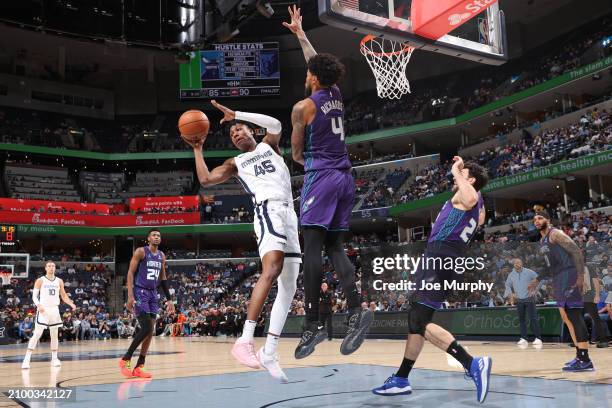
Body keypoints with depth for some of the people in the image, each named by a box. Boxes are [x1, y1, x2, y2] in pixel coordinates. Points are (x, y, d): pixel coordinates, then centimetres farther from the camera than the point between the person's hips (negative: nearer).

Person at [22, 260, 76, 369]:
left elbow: (64, 296, 13)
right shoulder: (40, 280, -3)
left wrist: (71, 304, -4)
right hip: (43, 310, -4)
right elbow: (34, 295, -4)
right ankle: (27, 359, -8)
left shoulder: (59, 281, 8)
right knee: (37, 334, -10)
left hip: (55, 309, 4)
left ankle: (54, 358, 17)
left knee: (54, 335, 9)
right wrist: (38, 305, -23)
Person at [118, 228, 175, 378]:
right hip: (140, 292, -7)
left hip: (153, 294, 7)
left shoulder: (162, 256, 12)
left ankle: (139, 367, 11)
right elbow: (130, 273, -11)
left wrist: (169, 299, 13)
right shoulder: (140, 251, -8)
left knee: (150, 331, 3)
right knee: (146, 329, -15)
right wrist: (130, 295, -21)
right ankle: (125, 360, 0)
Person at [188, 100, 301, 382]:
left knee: (289, 287, 1)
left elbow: (276, 124, 1)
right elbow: (206, 180, 4)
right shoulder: (235, 163, 20)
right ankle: (244, 341, -35)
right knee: (272, 270, -30)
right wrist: (197, 149, 10)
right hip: (269, 210, -4)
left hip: (288, 215, 4)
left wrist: (237, 115, 1)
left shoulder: (268, 146, 25)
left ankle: (269, 353, 6)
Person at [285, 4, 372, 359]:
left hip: (320, 177, -7)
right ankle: (357, 308, -9)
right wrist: (300, 32, 39)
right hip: (345, 177, 7)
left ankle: (313, 324, -12)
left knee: (313, 247, -9)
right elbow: (317, 61, 30)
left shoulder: (304, 107, -5)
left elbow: (296, 153, 5)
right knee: (335, 246, 8)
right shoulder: (337, 96, 13)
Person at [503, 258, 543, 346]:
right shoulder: (511, 275, 4)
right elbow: (508, 284, 18)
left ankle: (538, 338, -7)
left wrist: (534, 290, -10)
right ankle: (523, 338, 11)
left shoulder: (529, 272, -7)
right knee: (521, 319, 6)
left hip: (529, 299, -4)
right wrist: (511, 293, 2)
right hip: (519, 300, 4)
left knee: (533, 318, -10)